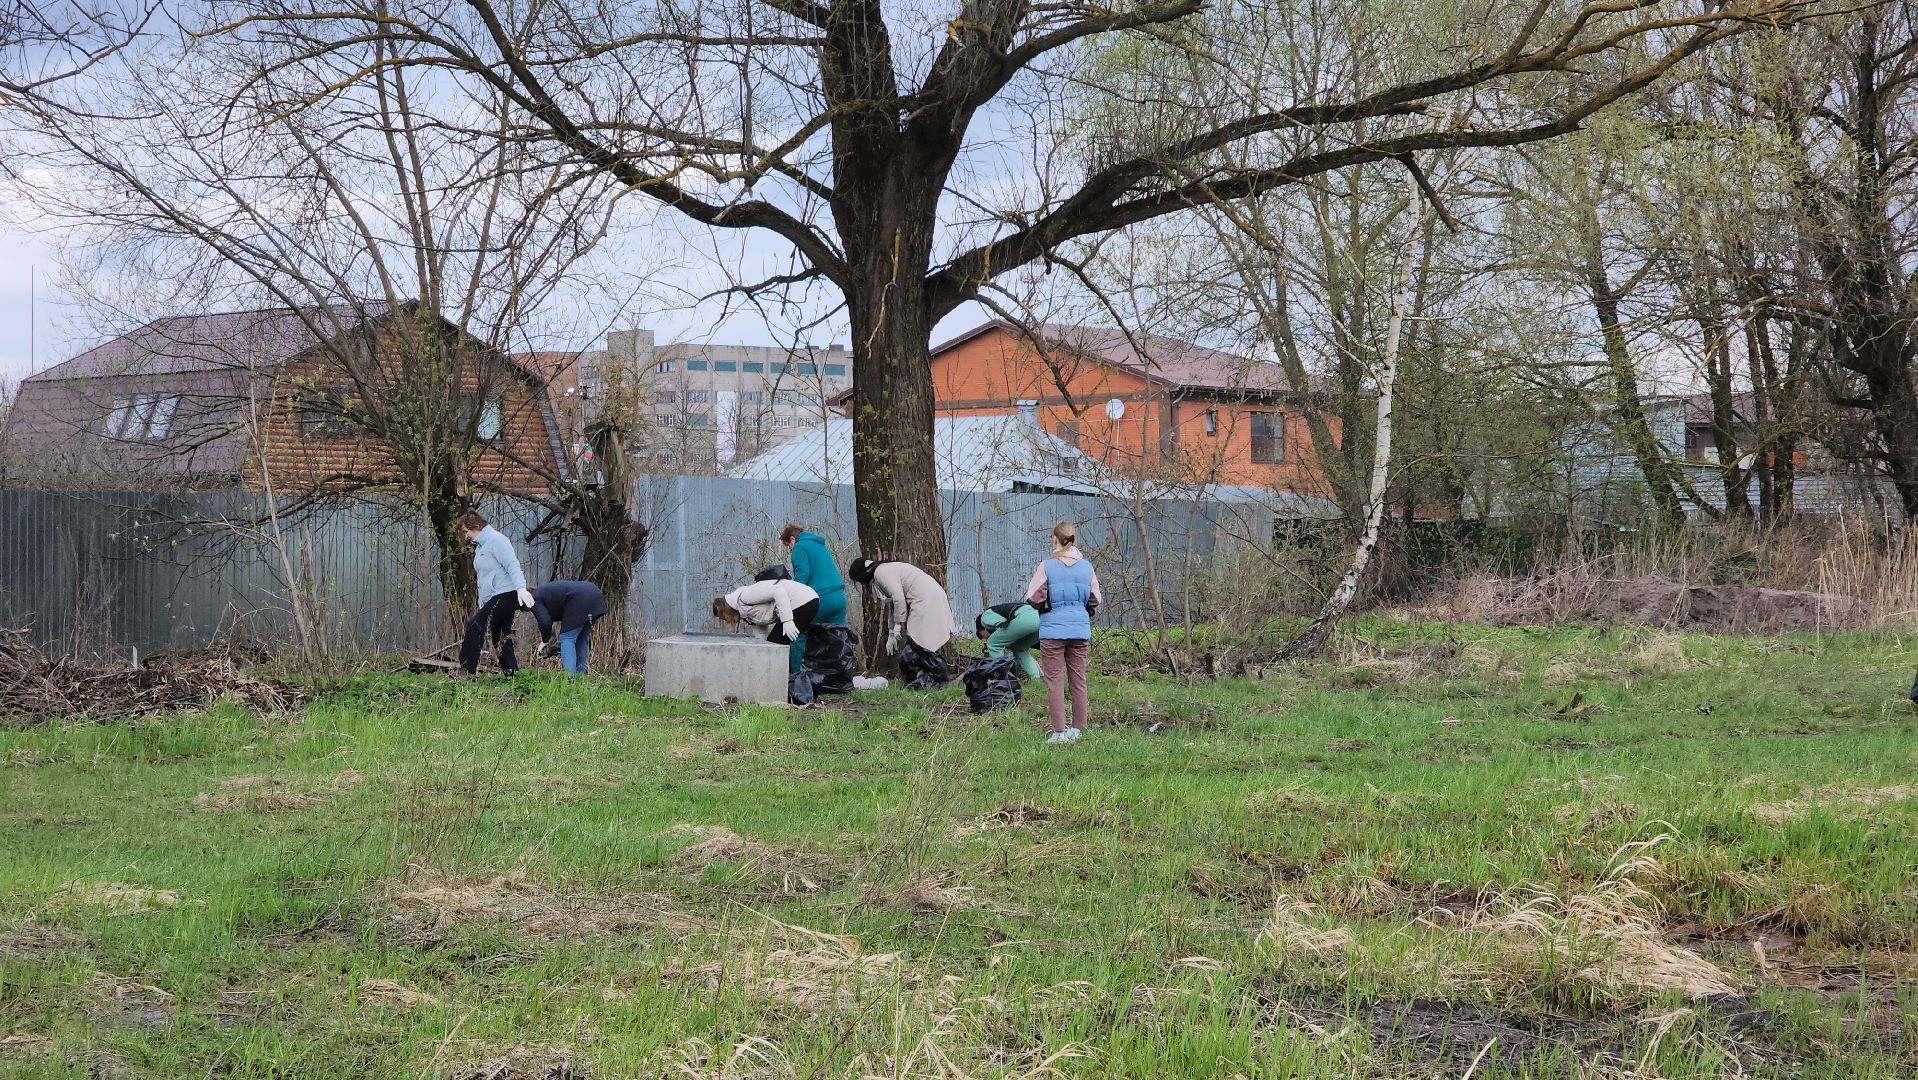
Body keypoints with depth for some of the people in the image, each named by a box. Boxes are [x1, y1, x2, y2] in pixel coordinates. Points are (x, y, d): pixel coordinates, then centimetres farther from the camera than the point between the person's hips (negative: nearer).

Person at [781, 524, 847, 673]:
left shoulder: (800, 548, 0)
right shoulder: (820, 545, 25)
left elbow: (801, 576, -13)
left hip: (820, 598, -8)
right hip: (839, 597, 8)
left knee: (798, 639, 1)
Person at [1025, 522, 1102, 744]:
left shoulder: (1047, 567, -9)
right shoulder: (1087, 567, 3)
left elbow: (1033, 599, -7)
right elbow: (1094, 601, 9)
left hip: (1052, 630, -4)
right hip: (1081, 630, 4)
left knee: (1055, 682, 1)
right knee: (1078, 680, 12)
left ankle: (1059, 731, -2)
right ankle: (1077, 728, 18)